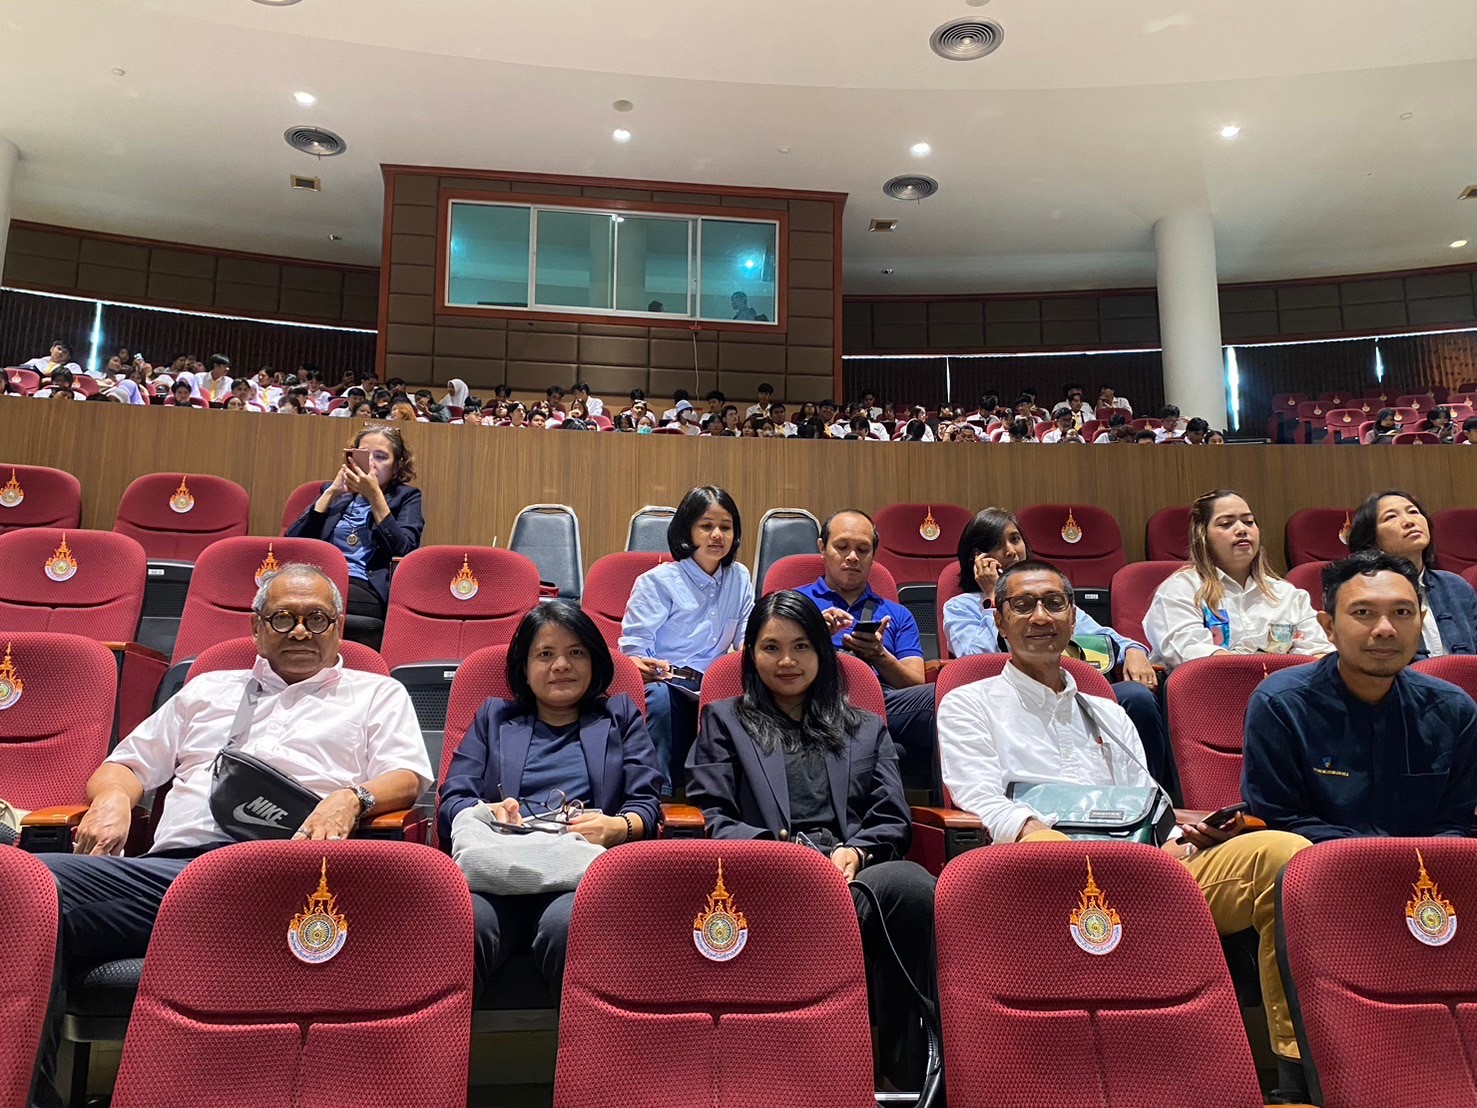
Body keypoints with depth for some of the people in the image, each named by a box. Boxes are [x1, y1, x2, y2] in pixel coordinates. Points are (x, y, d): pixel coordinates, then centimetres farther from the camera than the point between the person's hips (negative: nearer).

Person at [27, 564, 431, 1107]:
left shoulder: (377, 693, 25)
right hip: (173, 863, 4)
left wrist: (350, 799, -11)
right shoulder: (208, 690, 35)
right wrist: (114, 798, 9)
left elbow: (408, 777, 11)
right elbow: (127, 763, 34)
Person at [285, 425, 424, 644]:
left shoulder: (406, 497, 15)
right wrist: (331, 493, 4)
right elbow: (293, 540, 10)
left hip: (368, 591, -3)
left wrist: (375, 496, -6)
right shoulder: (335, 491, 24)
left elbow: (404, 553, -5)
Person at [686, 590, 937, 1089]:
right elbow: (710, 817, 10)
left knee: (913, 884, -38)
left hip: (857, 872, 3)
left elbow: (894, 822, 16)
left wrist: (855, 853, -7)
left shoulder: (867, 729, 29)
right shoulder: (724, 720, 23)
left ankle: (916, 1071, -27)